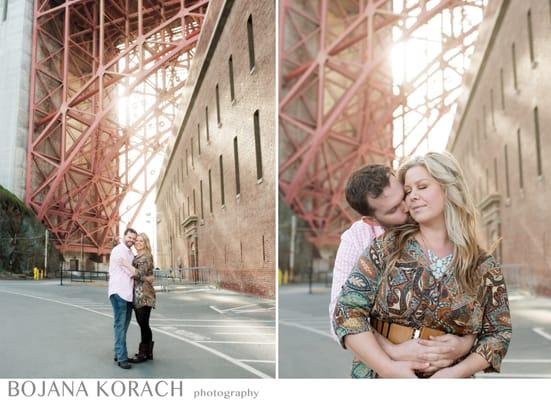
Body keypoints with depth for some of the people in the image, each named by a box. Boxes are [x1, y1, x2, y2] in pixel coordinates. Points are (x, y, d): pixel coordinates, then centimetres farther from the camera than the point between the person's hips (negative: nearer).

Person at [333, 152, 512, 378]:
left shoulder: (484, 268, -3)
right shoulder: (387, 247, -7)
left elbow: (499, 333, 3)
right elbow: (348, 310, -10)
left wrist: (459, 371, -13)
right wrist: (388, 367, -19)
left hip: (447, 377, 1)